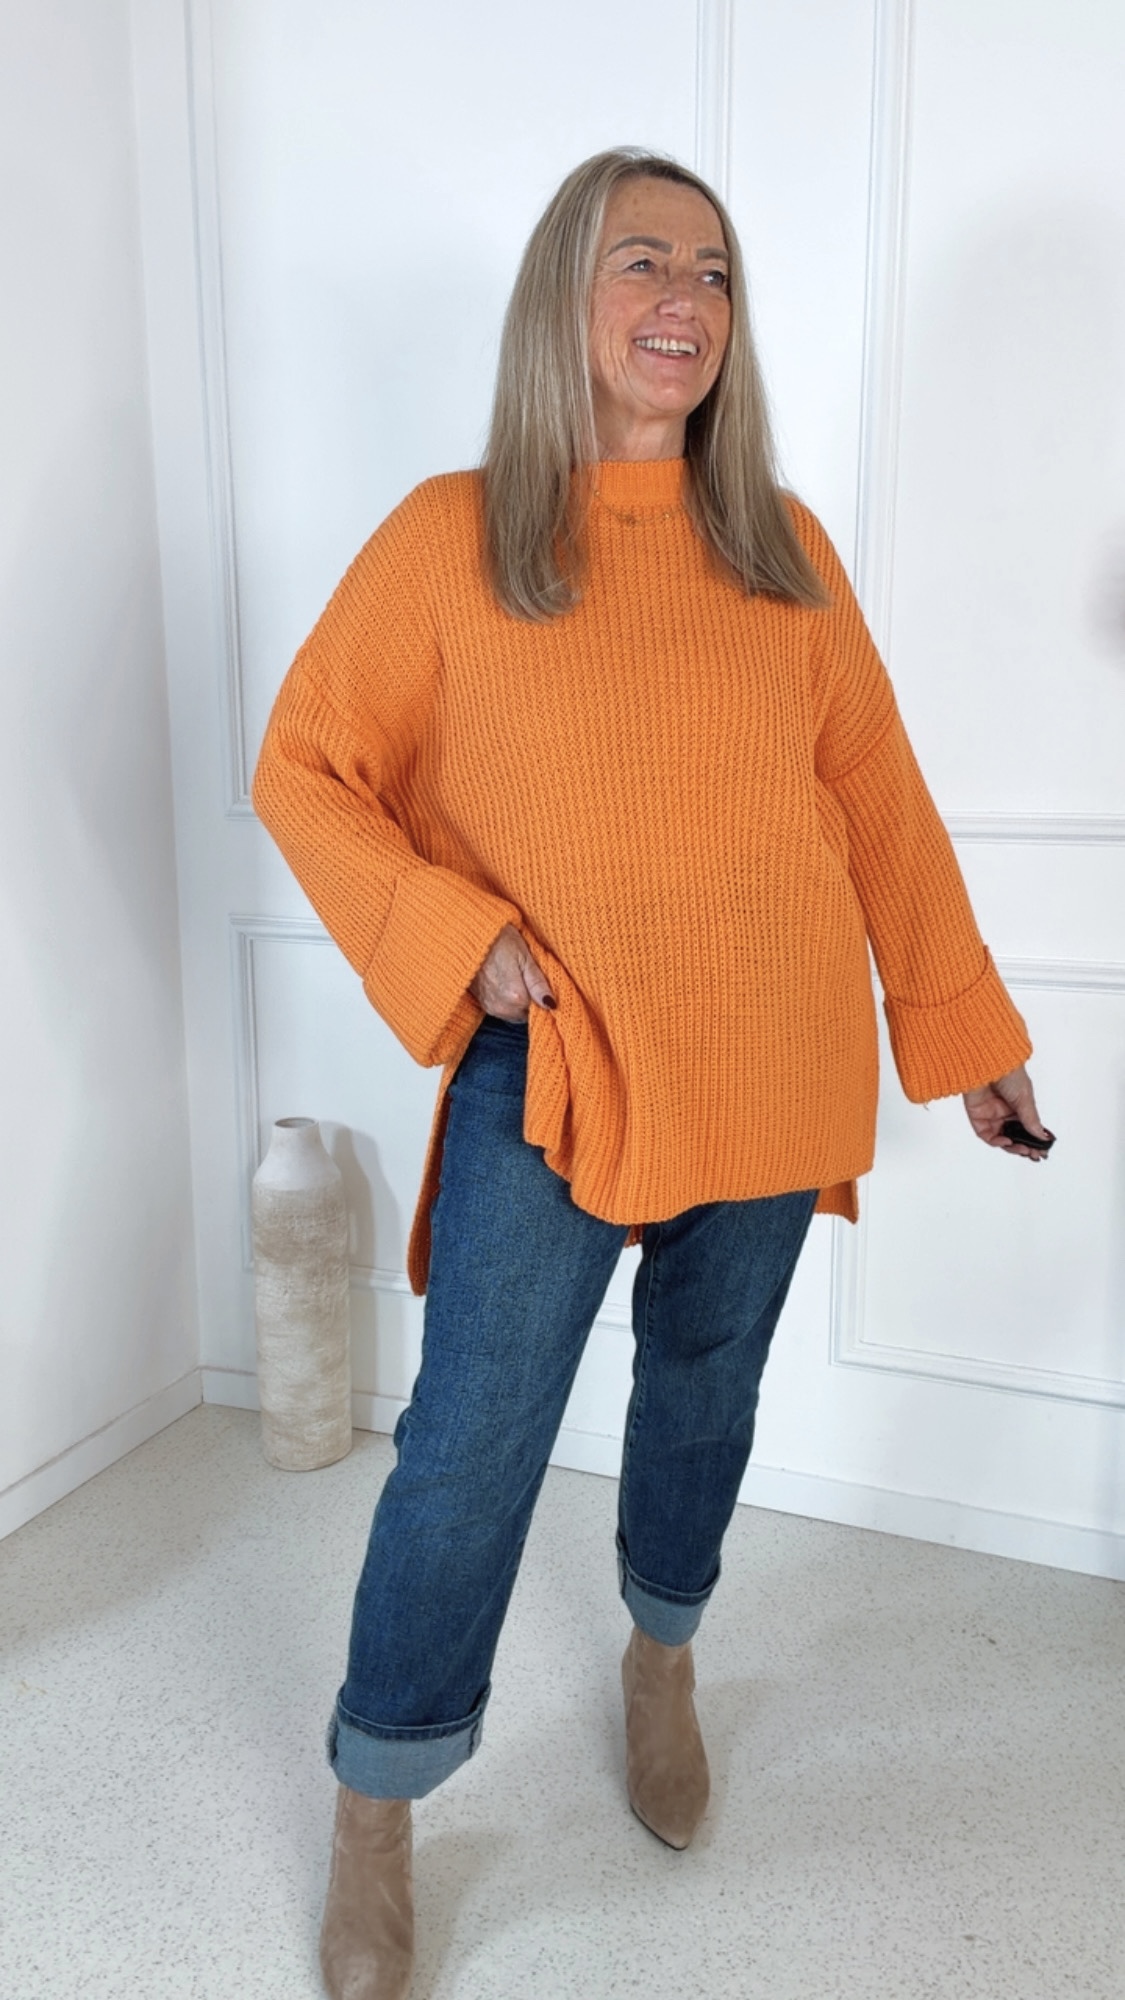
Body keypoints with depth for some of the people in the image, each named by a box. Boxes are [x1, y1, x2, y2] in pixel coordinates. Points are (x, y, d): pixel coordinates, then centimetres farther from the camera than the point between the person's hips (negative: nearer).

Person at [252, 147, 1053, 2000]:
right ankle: (375, 1823, 23)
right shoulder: (450, 539, -3)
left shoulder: (783, 547, 5)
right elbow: (305, 771, 0)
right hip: (550, 1068, -3)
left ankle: (662, 1666, 48)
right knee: (475, 1438, -2)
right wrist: (458, 941, -13)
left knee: (707, 1384, 18)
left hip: (772, 1064, 4)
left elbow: (879, 800, 7)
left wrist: (966, 1032, 8)